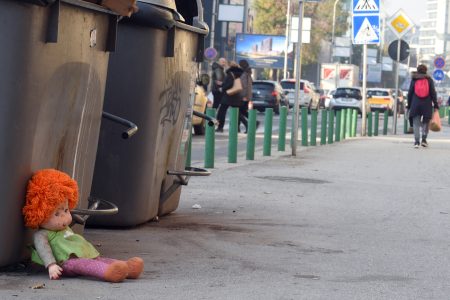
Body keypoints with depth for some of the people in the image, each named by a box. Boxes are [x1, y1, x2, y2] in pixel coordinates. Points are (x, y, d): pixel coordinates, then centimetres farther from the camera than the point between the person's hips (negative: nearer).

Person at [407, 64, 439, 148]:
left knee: (416, 123, 2)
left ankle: (416, 141, -6)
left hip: (415, 104, 0)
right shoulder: (429, 80, 3)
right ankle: (424, 139, 2)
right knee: (425, 122, 11)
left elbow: (410, 93, 5)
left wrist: (409, 105, 12)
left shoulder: (414, 80, 5)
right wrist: (435, 105, 3)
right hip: (427, 105, 0)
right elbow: (433, 93, 1)